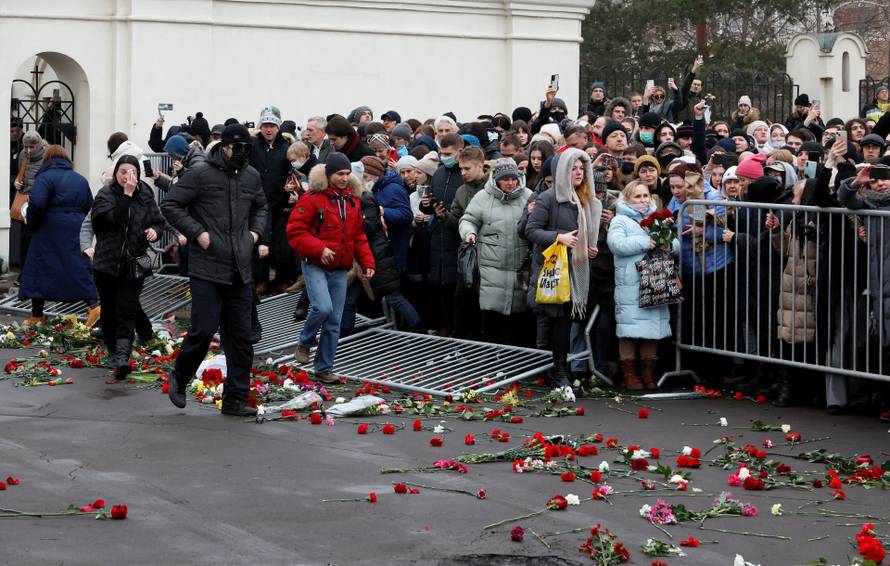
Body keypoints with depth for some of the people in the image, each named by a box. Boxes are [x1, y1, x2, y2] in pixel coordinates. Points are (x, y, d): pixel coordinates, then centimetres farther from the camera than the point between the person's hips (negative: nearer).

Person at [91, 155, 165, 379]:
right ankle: (112, 350, 29)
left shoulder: (145, 196, 6)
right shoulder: (105, 195, -3)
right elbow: (115, 218, -20)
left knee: (126, 310, -10)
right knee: (109, 309, 11)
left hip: (134, 263, 0)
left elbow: (158, 220, 17)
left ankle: (122, 356, -20)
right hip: (107, 262, 0)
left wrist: (154, 230, -5)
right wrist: (127, 194, -23)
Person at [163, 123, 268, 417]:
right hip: (206, 269, -6)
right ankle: (179, 378, 19)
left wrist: (256, 230, 10)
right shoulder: (200, 173, -7)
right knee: (204, 329, -7)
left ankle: (235, 399, 12)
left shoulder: (251, 176, 11)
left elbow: (261, 207, 29)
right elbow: (171, 205, -5)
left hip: (240, 271, 6)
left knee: (241, 336, 5)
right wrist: (197, 232, -13)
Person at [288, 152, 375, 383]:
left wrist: (367, 263, 6)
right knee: (323, 307, -24)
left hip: (340, 270, 6)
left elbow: (359, 236, 17)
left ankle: (324, 369, 17)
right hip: (315, 266, -6)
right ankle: (305, 343, 5)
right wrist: (319, 249, -22)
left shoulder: (353, 200, 11)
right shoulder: (313, 198, -9)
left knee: (334, 322, 6)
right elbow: (295, 231, -12)